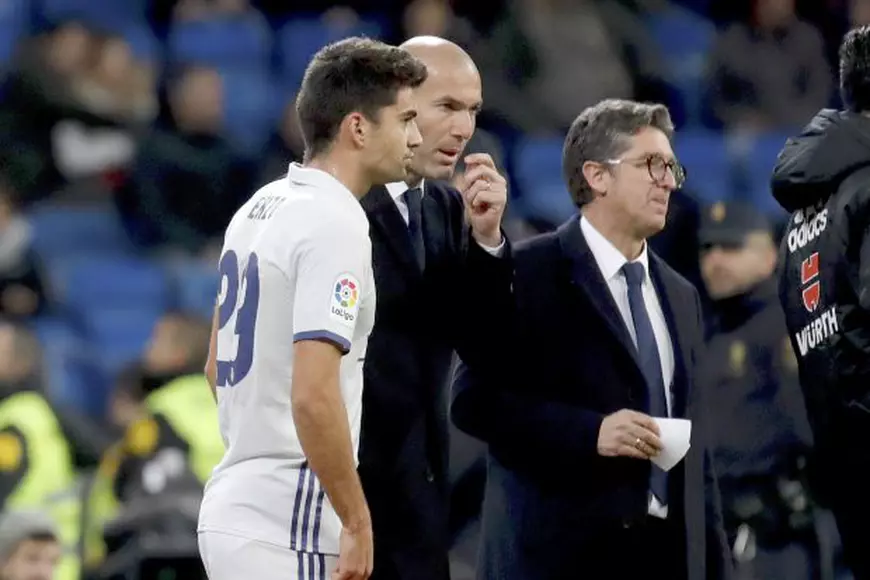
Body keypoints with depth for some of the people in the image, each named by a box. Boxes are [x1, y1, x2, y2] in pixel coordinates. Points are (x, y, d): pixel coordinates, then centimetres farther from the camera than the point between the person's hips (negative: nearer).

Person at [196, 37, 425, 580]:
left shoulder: (258, 208, 13)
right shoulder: (336, 224, -15)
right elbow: (313, 395, -23)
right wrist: (356, 523, -16)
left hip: (228, 509, 9)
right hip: (287, 525, -9)